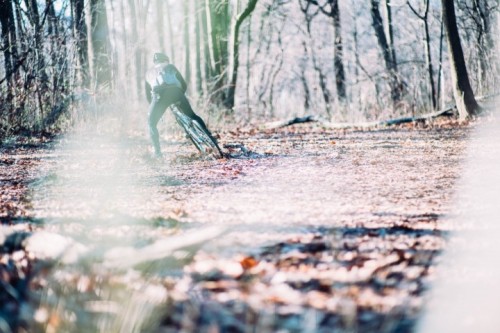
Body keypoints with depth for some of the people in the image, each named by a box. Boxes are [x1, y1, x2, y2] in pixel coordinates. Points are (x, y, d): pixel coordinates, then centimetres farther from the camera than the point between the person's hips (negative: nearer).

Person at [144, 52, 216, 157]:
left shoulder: (149, 72, 35)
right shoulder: (170, 67, 33)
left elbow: (148, 96, 33)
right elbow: (184, 85, 27)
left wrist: (155, 107, 44)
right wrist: (179, 98, 39)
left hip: (159, 94, -1)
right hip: (175, 91, 1)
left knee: (151, 123, 15)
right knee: (192, 116, 20)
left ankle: (157, 152, 4)